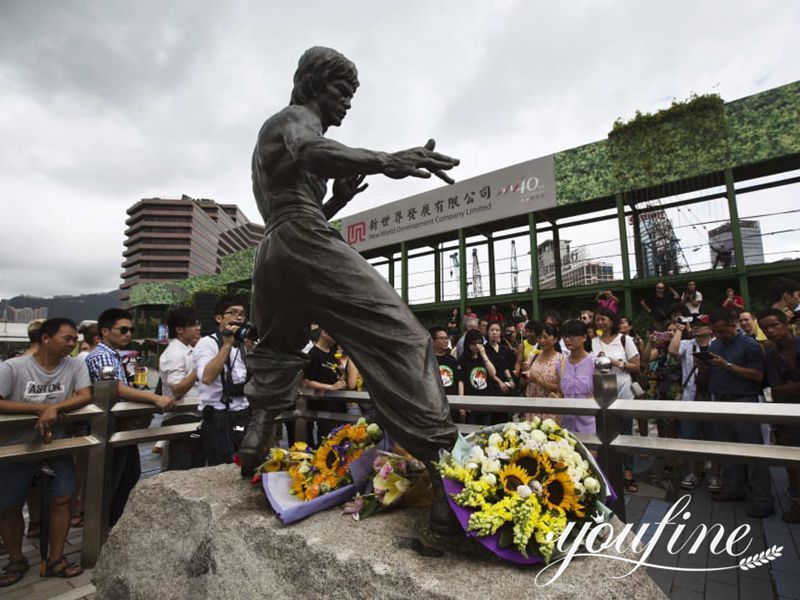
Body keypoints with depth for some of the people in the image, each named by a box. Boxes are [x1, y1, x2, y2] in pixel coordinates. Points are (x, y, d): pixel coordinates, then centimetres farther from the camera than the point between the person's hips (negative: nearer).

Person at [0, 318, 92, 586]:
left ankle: (54, 561, 19)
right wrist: (41, 408, -30)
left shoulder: (75, 365, -9)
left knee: (62, 500, 1)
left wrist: (54, 408, -31)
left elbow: (85, 396, -17)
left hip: (56, 446, 2)